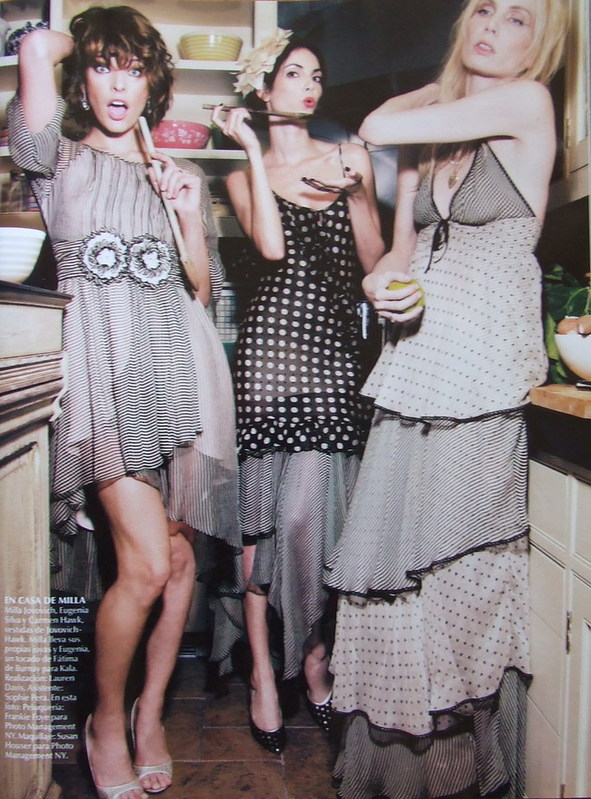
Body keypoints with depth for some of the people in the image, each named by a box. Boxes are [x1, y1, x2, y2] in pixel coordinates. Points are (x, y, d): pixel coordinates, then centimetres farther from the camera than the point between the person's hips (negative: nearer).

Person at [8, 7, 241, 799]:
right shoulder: (59, 161, 12)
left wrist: (191, 219, 2)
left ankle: (150, 714, 25)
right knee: (146, 563, -13)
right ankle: (105, 723, 14)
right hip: (105, 363, -3)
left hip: (181, 362, 4)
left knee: (181, 556, 3)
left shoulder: (184, 177, 21)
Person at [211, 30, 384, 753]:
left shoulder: (347, 158, 17)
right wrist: (254, 150, -4)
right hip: (274, 341, -2)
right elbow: (272, 247, -10)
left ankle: (314, 650, 20)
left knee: (324, 502, 0)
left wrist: (357, 189, -3)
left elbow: (374, 261, 9)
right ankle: (264, 668, 10)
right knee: (270, 506, -3)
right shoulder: (244, 174, 12)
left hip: (337, 346, 2)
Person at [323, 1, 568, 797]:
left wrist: (446, 93, 14)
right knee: (392, 562, 6)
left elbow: (378, 127, -7)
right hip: (413, 363, 6)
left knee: (461, 559, 1)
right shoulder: (428, 135, 18)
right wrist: (385, 282, -5)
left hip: (485, 371, -5)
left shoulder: (529, 104, -1)